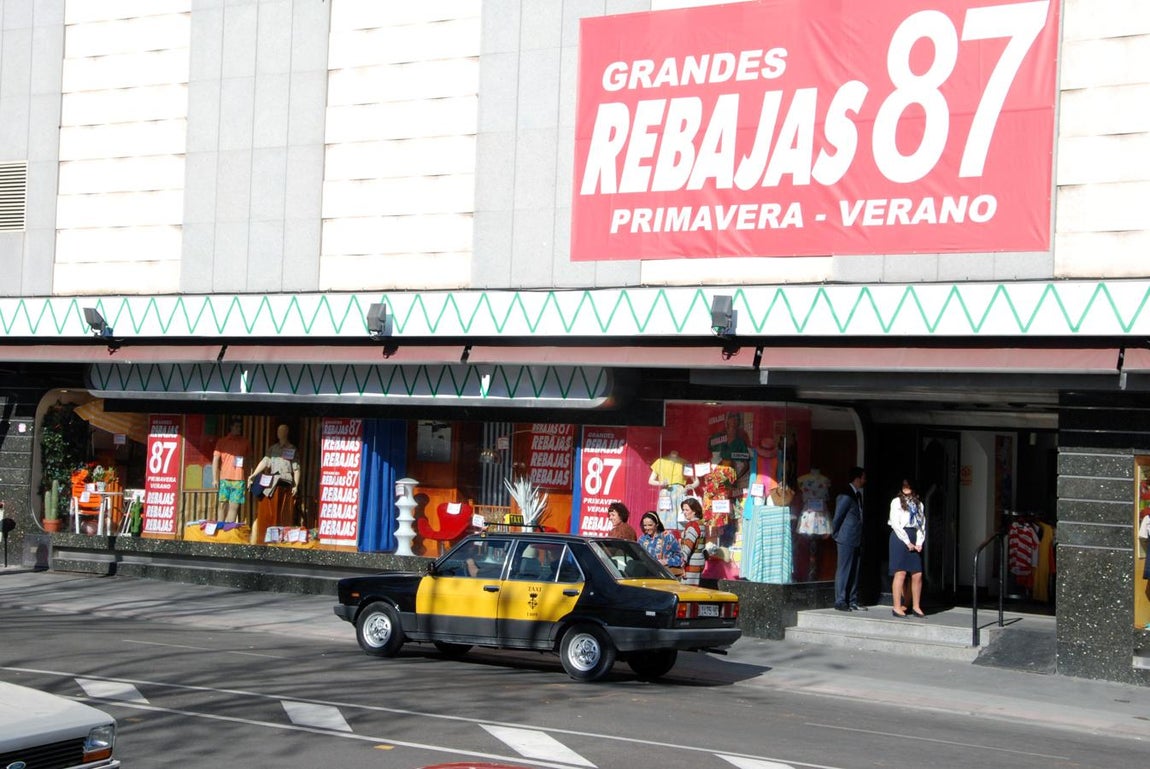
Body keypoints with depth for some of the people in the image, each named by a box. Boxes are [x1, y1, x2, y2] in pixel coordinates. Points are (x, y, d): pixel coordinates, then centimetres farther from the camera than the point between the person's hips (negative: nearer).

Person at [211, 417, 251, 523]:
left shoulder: (246, 443, 12)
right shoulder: (222, 442, 8)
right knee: (222, 505, 0)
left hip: (239, 480, 1)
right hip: (224, 479, -1)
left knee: (234, 506, -4)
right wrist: (215, 478, -3)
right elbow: (215, 460, 5)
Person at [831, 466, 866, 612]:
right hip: (847, 539, -9)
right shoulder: (846, 496, -14)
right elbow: (837, 517, -11)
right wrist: (836, 534, -3)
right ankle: (840, 602, -1)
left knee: (855, 572, 10)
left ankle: (852, 602, 15)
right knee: (844, 571, -5)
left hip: (857, 540, 9)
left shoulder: (857, 495, 14)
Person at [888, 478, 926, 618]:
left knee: (917, 574, -1)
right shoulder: (897, 502, 2)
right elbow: (895, 523, -6)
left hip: (914, 540, 5)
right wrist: (907, 542, -10)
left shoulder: (918, 504, 17)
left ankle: (916, 606, 7)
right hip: (900, 538, -5)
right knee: (900, 573, -9)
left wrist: (919, 543, 0)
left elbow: (922, 524, 14)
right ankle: (897, 607, -8)